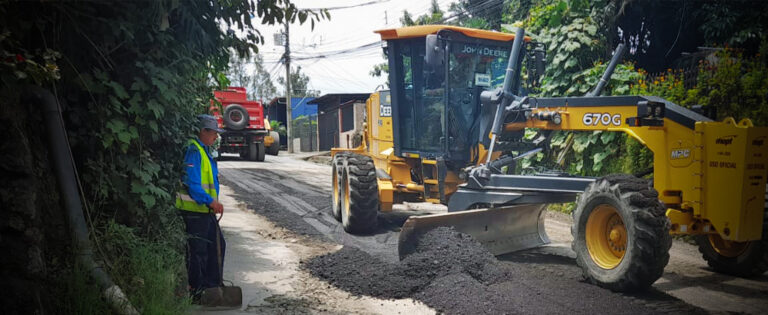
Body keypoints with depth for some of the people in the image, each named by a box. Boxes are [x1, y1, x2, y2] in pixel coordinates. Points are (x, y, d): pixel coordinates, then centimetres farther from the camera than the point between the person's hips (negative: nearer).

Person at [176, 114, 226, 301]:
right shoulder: (194, 152, -16)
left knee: (217, 245, 16)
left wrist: (212, 203, 20)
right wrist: (210, 201, -30)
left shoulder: (205, 151, 16)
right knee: (198, 251, -2)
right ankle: (196, 290, 10)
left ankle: (212, 285, 27)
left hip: (205, 210, 10)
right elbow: (192, 184, -24)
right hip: (194, 210, -10)